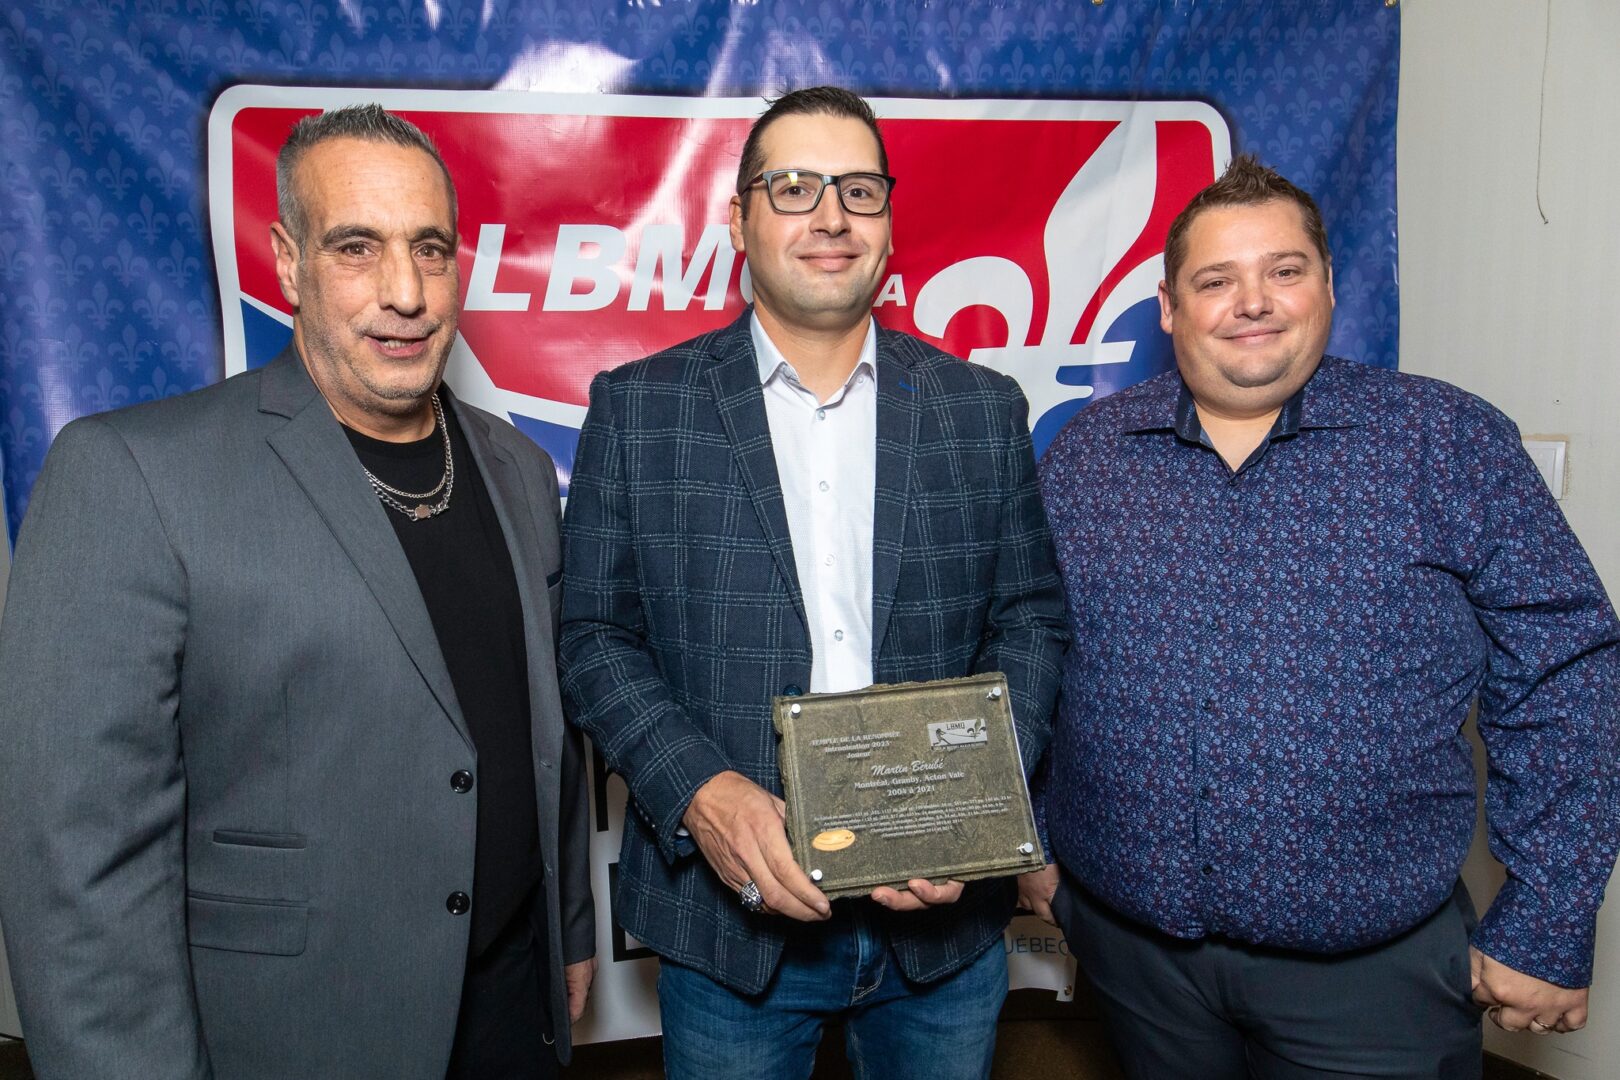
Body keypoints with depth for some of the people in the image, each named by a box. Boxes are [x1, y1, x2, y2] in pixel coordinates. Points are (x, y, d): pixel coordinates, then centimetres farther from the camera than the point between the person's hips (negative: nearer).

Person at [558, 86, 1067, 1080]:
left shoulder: (984, 409, 3)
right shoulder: (638, 408, -2)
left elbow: (1031, 619, 4)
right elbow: (597, 635, -3)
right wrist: (699, 792, -17)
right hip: (730, 914, -1)